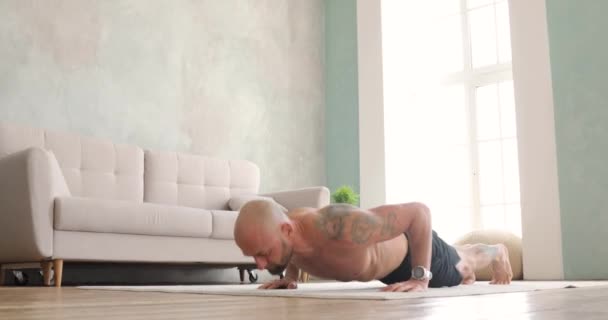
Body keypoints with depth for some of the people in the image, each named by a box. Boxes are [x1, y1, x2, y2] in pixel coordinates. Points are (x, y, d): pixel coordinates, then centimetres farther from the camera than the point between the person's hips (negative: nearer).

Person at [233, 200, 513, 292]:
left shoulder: (341, 228, -53)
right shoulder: (281, 234, -31)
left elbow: (420, 211, -41)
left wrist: (421, 278, -41)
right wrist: (290, 276, -16)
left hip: (412, 249, -5)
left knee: (460, 269, 31)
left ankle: (497, 253, 64)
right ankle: (467, 268, 72)